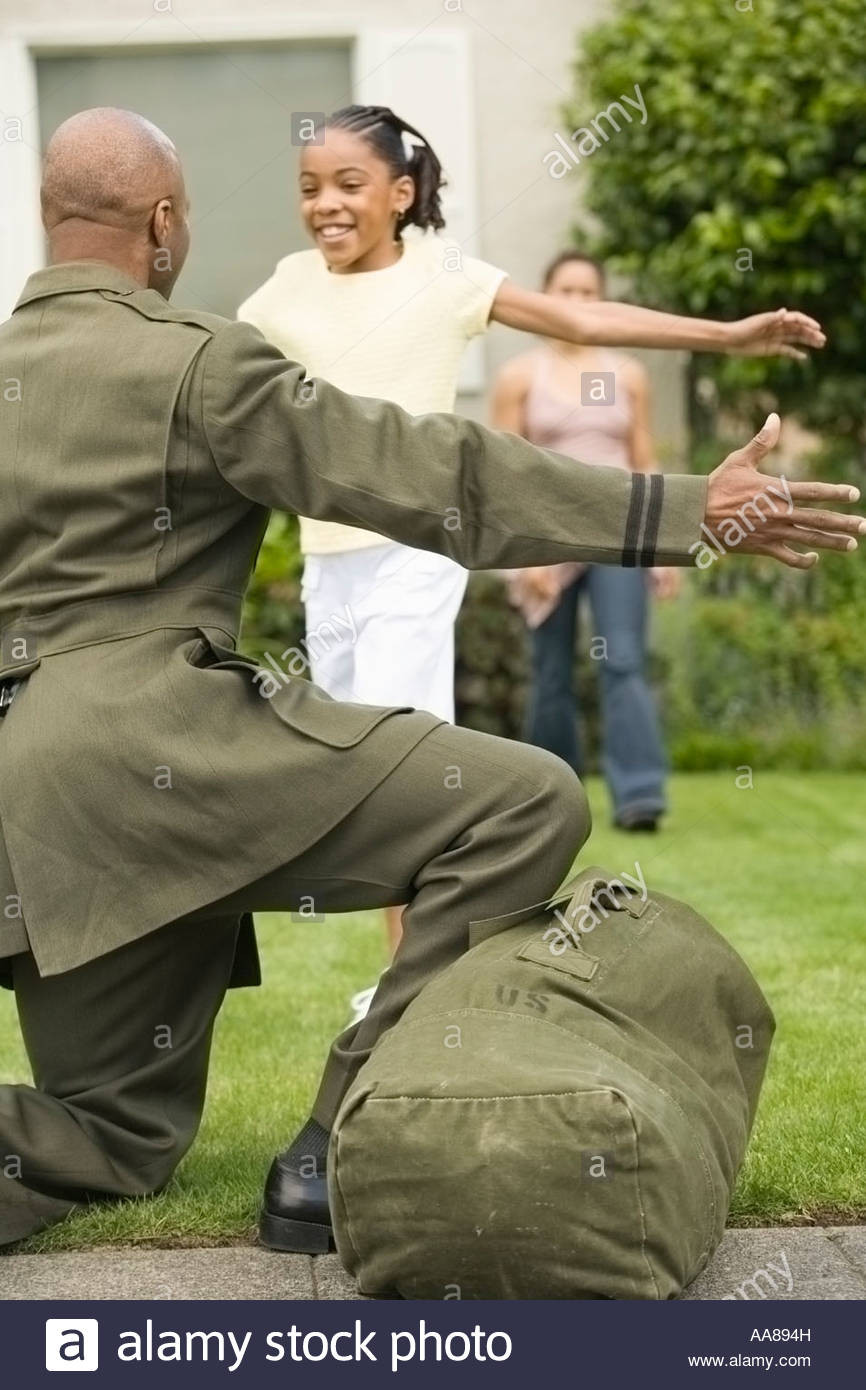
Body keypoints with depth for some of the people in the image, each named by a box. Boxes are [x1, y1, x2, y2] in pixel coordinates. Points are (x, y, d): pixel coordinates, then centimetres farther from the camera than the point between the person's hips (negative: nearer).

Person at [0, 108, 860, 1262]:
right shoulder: (197, 363, -3)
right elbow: (430, 474, -9)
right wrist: (685, 511, -8)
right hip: (158, 745, -8)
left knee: (119, 1135, 19)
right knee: (525, 804, -6)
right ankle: (341, 1150, -9)